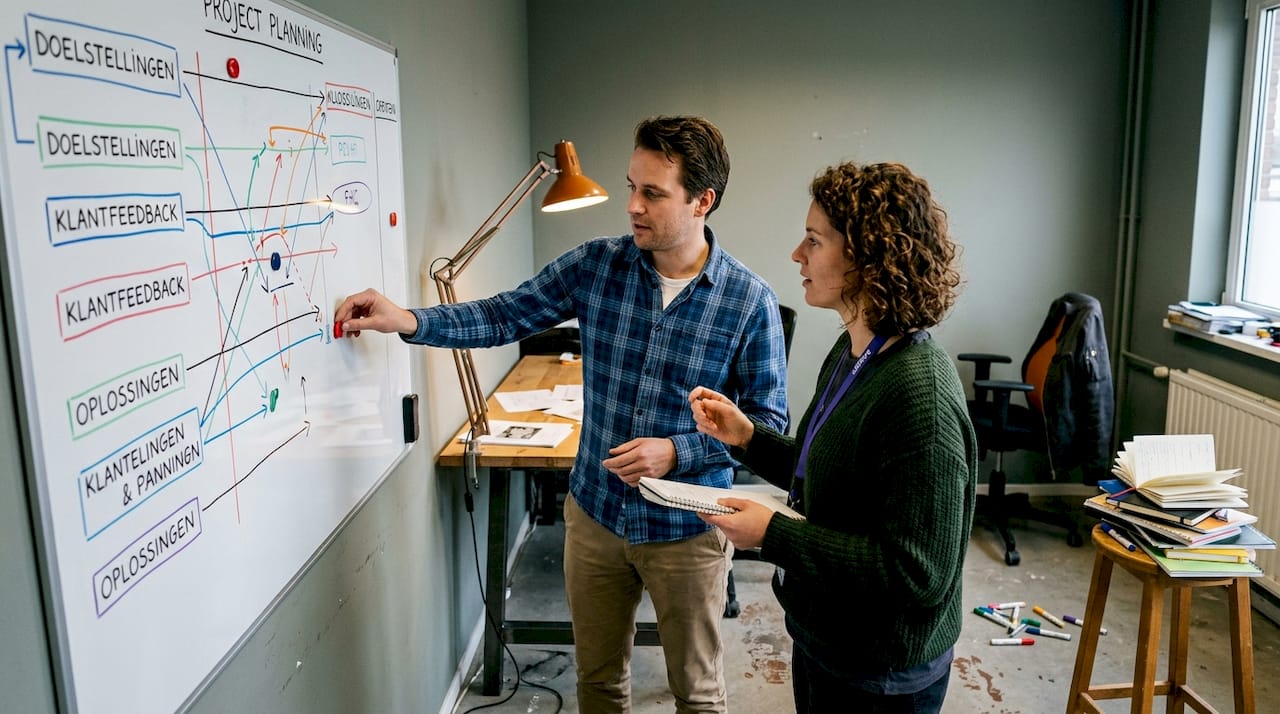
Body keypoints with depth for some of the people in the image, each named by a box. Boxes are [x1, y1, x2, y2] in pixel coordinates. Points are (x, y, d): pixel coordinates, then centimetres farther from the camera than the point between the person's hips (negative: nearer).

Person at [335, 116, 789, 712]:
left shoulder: (751, 301, -15)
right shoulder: (595, 265, -7)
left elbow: (767, 420, -10)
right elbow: (505, 317, -1)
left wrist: (677, 453, -23)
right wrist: (409, 321, -14)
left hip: (687, 529, -2)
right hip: (593, 512, 3)